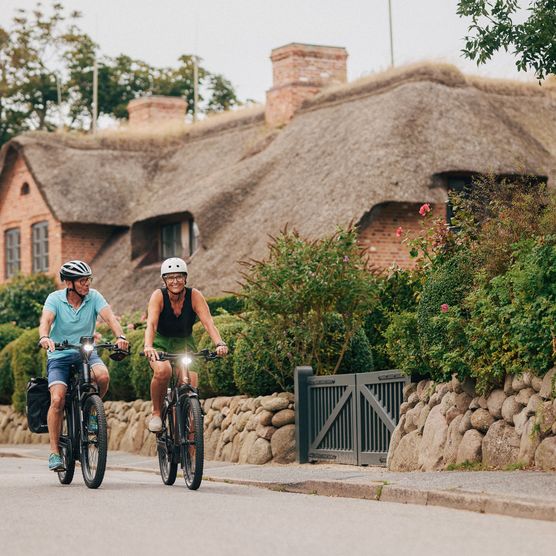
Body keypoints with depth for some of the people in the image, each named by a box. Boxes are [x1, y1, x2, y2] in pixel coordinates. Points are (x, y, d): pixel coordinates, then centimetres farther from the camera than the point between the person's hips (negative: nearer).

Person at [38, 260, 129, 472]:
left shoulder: (94, 297, -4)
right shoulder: (55, 299, -8)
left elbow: (110, 317, -17)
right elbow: (45, 320, -25)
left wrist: (120, 337, -38)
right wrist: (44, 337, -48)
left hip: (86, 352, 2)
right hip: (59, 355, -1)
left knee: (103, 376, -31)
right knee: (58, 400, -19)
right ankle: (54, 452, -8)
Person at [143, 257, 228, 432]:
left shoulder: (194, 296, -16)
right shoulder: (159, 296, -20)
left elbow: (208, 322, -27)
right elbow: (151, 324, -33)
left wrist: (219, 343, -44)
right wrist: (148, 346, -52)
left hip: (184, 342, 2)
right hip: (160, 343, -2)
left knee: (190, 385, -19)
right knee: (163, 371, -33)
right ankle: (156, 413, -10)